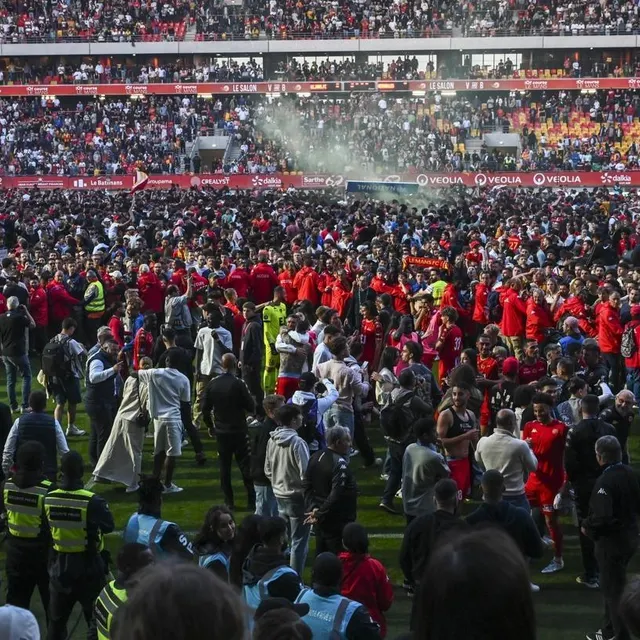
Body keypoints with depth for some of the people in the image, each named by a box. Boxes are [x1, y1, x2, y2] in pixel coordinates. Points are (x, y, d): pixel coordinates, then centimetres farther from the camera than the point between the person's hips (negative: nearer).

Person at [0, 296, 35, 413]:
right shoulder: (20, 317, -15)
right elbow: (33, 325, -1)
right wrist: (26, 311, 2)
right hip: (19, 353, -5)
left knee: (10, 379, 12)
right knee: (26, 376, 5)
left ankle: (13, 406, 14)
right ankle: (25, 405, -2)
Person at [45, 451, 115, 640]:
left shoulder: (49, 499, -8)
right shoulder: (92, 501, -22)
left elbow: (46, 527, 4)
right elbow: (109, 526, -12)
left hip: (60, 564, 4)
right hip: (87, 565, -4)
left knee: (57, 619, 18)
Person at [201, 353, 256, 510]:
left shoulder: (212, 384, -2)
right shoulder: (238, 384, -15)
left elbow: (205, 408, 2)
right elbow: (251, 407, -12)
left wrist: (210, 426, 15)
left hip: (221, 432, 3)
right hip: (239, 432, -3)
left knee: (224, 467, 9)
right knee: (245, 467, 4)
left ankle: (229, 502, 10)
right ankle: (252, 501, 5)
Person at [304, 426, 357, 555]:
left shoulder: (315, 457, 5)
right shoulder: (340, 464, -21)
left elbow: (307, 486, 5)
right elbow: (336, 495, -27)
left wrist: (313, 508, -3)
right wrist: (320, 514, -19)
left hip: (320, 521, 9)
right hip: (337, 523, -9)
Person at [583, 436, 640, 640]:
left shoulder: (605, 481, -25)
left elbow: (602, 517, -31)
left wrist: (586, 526, -14)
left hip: (611, 542, -9)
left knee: (613, 590, 3)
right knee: (612, 586, 22)